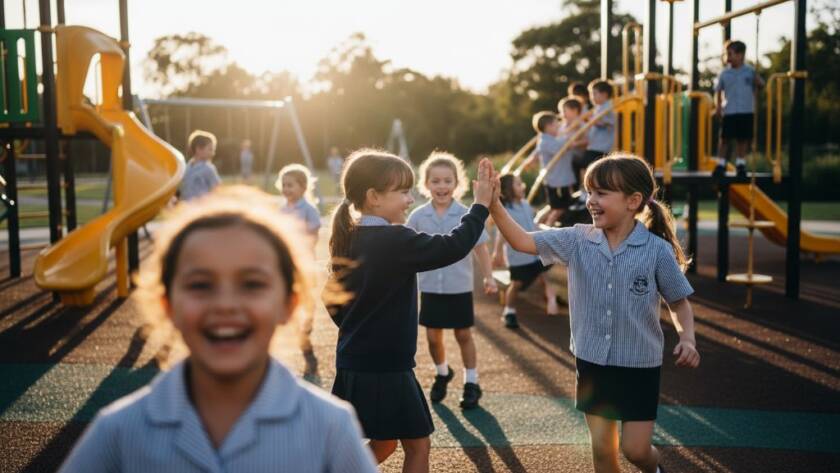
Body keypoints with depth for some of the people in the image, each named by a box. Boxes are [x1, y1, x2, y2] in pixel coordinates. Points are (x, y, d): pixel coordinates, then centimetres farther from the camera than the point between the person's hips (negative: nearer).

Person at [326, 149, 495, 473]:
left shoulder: (349, 240, 5)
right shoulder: (394, 241, -20)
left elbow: (335, 305, 12)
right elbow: (453, 247, -24)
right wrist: (481, 205, -13)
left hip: (355, 365, 8)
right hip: (384, 368, -8)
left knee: (384, 442, 23)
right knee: (418, 444, 10)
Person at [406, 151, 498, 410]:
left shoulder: (466, 215, -7)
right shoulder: (418, 216, -3)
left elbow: (480, 248, -4)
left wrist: (489, 277, -12)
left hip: (460, 287, -2)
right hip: (430, 288, 2)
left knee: (463, 335, 9)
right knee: (433, 336, 10)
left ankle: (471, 383, 24)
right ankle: (442, 374, 36)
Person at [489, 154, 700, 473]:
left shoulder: (658, 250, -14)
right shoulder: (578, 240, -7)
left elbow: (679, 303, -2)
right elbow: (523, 242, -9)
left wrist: (687, 339, -19)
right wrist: (494, 205, -21)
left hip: (640, 365, -3)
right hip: (592, 362, 3)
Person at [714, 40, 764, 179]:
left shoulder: (750, 71, 1)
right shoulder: (724, 73, 3)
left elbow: (761, 85, 4)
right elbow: (718, 90, 11)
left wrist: (757, 79, -16)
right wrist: (718, 106, 0)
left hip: (747, 111, 0)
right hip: (729, 112, 0)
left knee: (743, 139, 6)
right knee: (725, 138, -1)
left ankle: (741, 164, 18)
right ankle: (721, 164, 8)